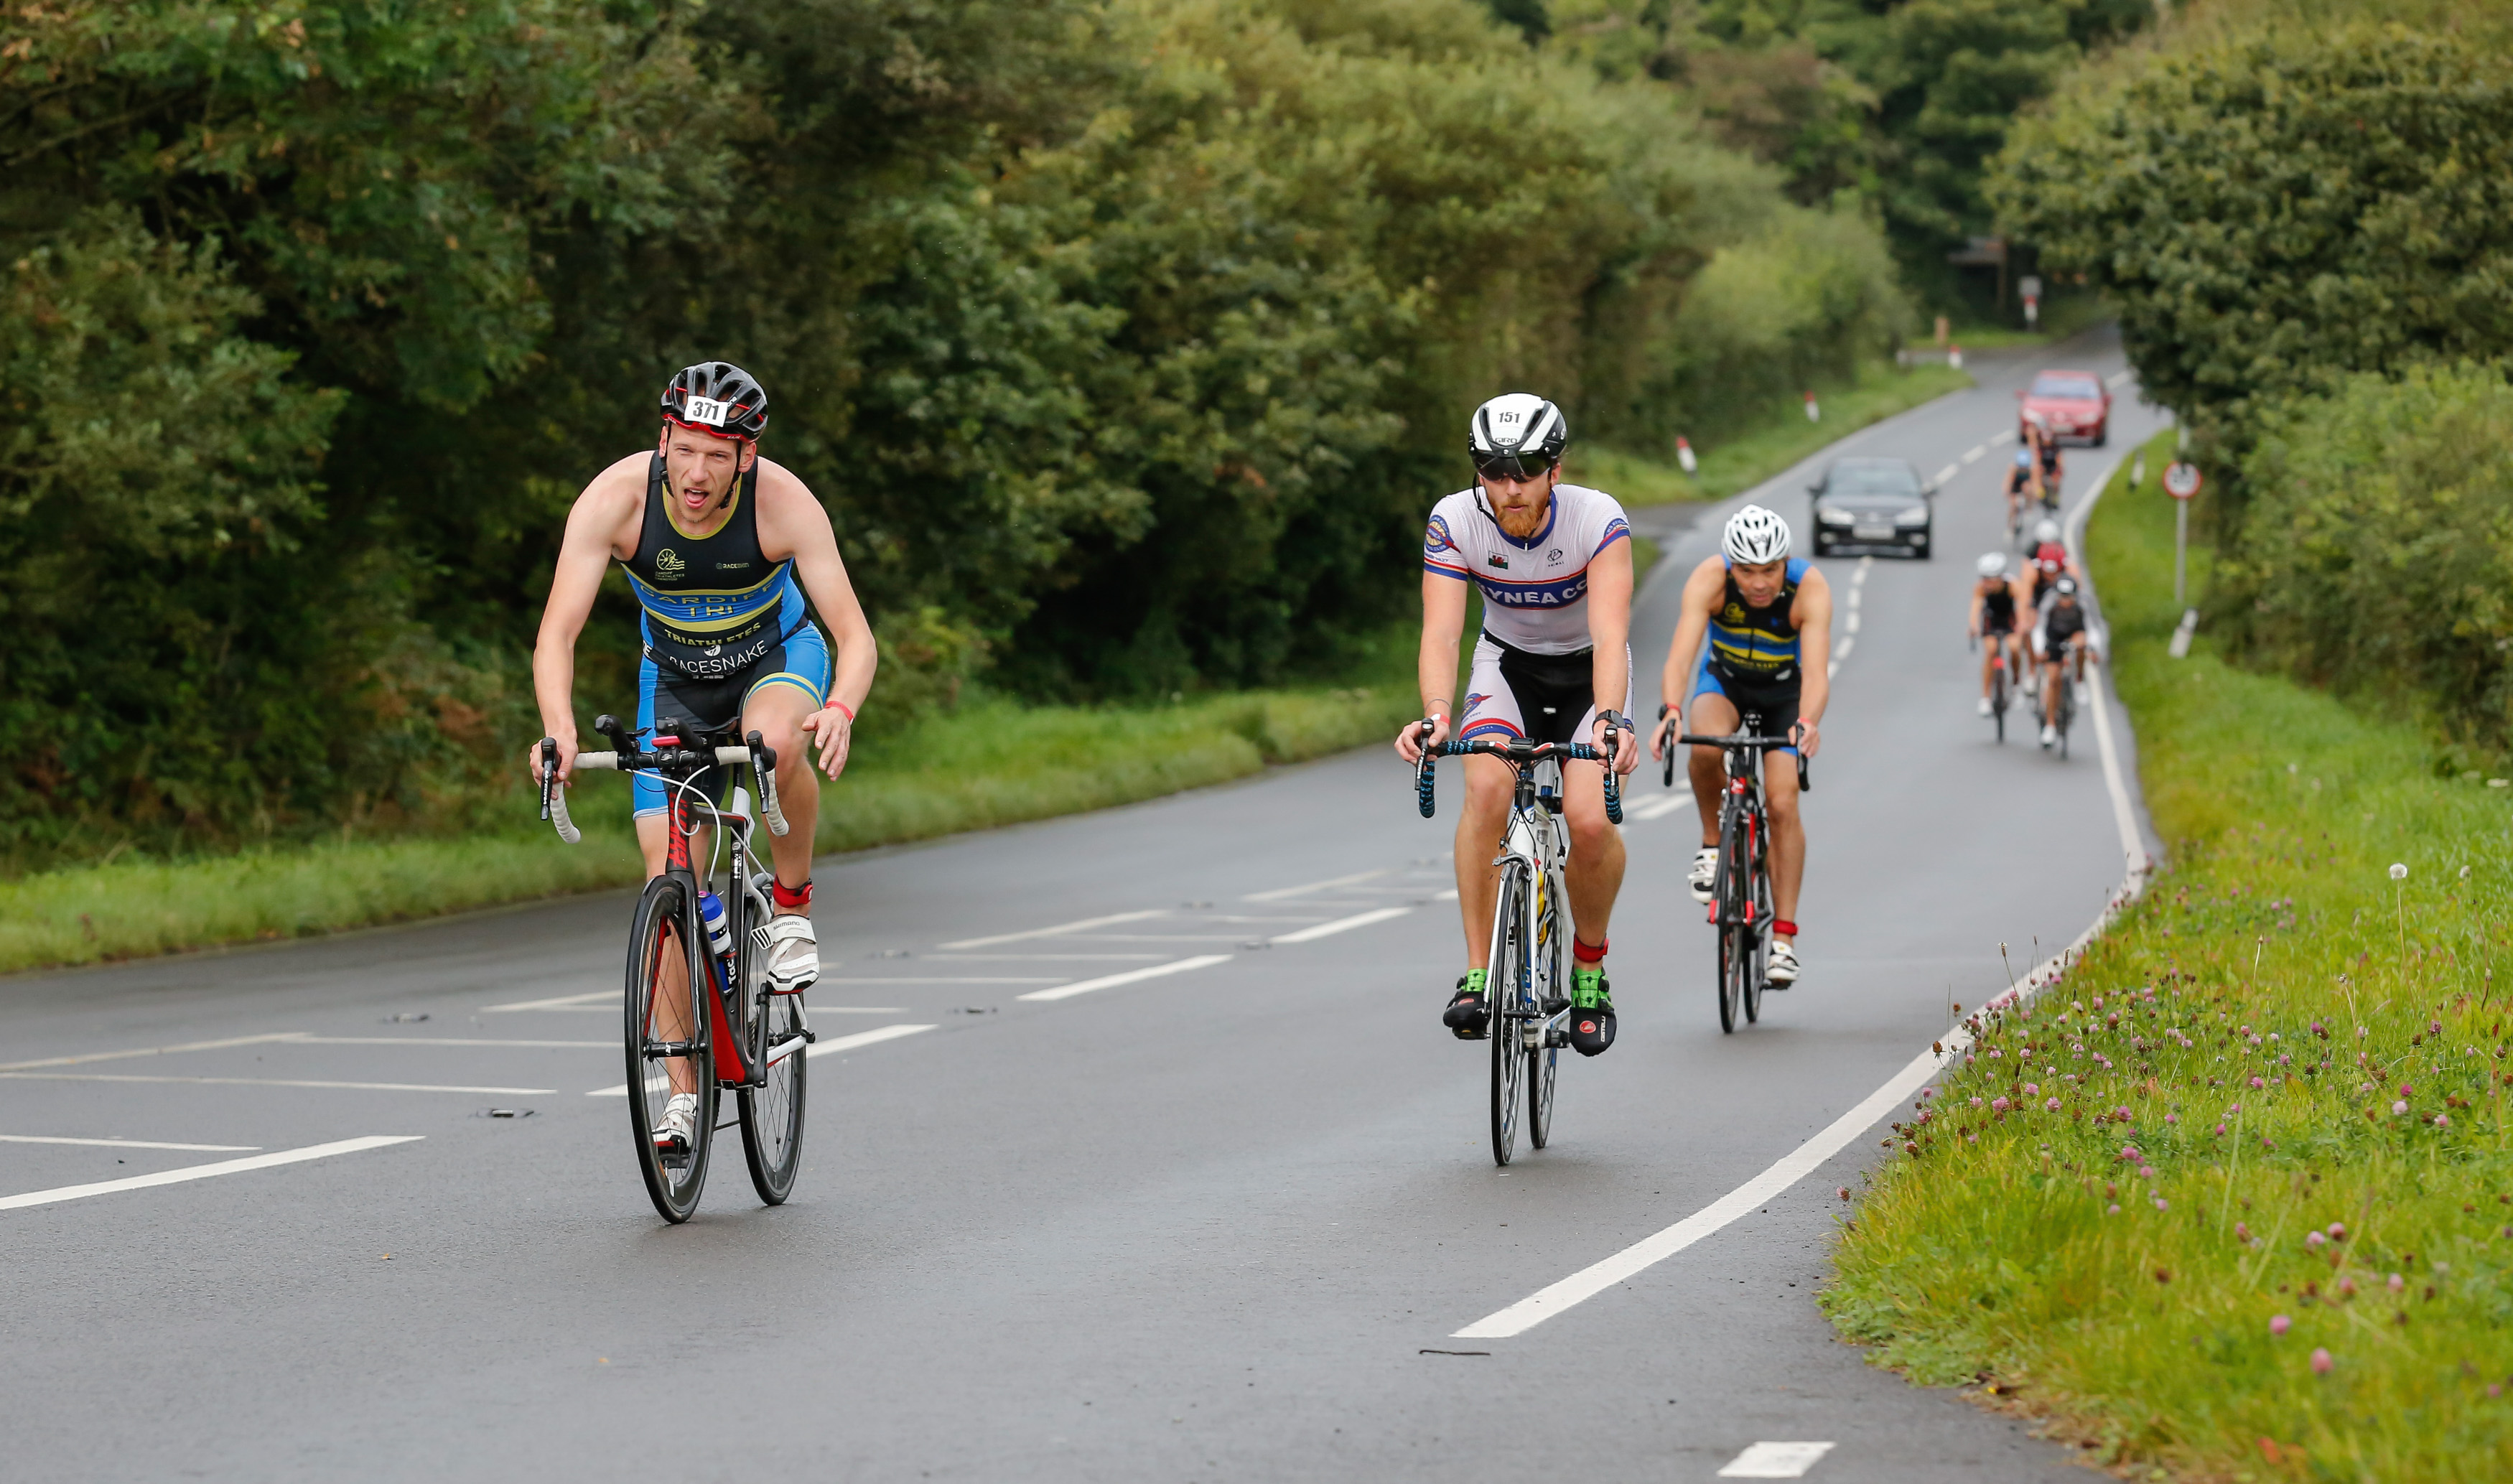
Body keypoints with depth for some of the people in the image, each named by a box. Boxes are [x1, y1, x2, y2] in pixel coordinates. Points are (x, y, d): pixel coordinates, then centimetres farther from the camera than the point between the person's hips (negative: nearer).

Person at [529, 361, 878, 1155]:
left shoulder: (783, 501, -30)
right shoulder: (618, 496, -28)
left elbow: (854, 633, -31)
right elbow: (558, 632, -31)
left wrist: (839, 710, -52)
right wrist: (559, 726, -50)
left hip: (778, 656, -1)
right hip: (675, 677, 1)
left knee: (776, 741, -38)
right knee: (670, 880, -9)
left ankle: (793, 903, -11)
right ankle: (683, 1091, -2)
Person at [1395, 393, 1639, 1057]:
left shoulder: (1598, 520, -27)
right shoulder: (1454, 522, -22)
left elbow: (1610, 635, -36)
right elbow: (1441, 632, -29)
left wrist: (1609, 720, -54)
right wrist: (1435, 714, -47)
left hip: (1588, 671, -1)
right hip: (1508, 665, 1)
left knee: (1589, 821, -22)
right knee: (1487, 786, -28)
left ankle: (1589, 963, 7)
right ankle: (1479, 976, -22)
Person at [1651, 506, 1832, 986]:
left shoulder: (1810, 588, -32)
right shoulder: (1710, 579, -31)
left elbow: (1817, 671, -42)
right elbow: (1681, 655, -41)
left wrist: (1807, 723, -62)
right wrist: (1671, 713, -60)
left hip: (1784, 690, 0)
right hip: (1724, 680, 0)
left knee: (1783, 804, -15)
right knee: (1707, 745, -34)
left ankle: (1784, 938, -8)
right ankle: (1713, 843, -9)